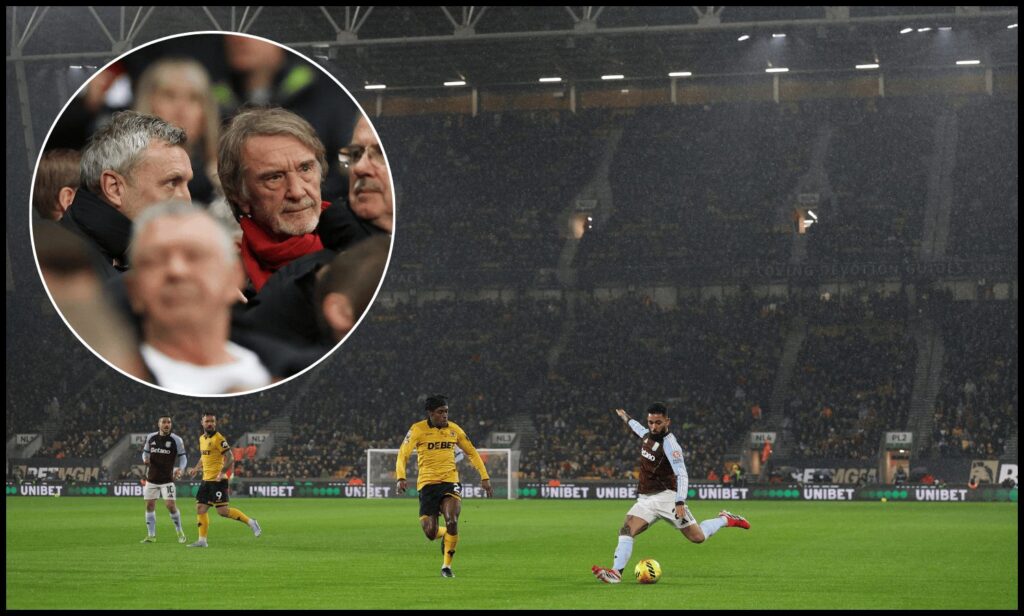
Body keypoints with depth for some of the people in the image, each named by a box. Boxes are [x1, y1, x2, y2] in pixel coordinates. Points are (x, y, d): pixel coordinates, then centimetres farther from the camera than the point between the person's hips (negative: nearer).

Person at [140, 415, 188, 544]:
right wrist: (145, 459, -9)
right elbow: (145, 452, 15)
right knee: (149, 505, 3)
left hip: (167, 479, -4)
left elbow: (183, 457, -2)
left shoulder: (176, 440, -7)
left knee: (170, 505, -11)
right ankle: (151, 535, 13)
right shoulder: (150, 437, 3)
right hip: (151, 479, 4)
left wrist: (180, 469, -21)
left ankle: (180, 532, 7)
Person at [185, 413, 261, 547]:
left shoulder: (218, 439, -12)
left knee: (222, 511, -12)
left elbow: (230, 458, -16)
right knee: (200, 508, 5)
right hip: (206, 480, 8)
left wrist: (222, 472, -28)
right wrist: (196, 469, 17)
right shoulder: (202, 438, 14)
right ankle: (202, 540, 10)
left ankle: (251, 522, 2)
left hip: (218, 480, -8)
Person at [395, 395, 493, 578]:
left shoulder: (454, 429, 7)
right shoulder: (418, 429, -4)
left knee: (452, 521, -23)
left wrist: (485, 477, 11)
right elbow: (403, 455, -8)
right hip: (427, 484, -1)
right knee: (430, 533, -5)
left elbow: (472, 453, 18)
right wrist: (401, 478, -25)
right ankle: (445, 534, 33)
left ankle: (447, 565, -5)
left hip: (450, 481, 1)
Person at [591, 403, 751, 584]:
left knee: (698, 537, -3)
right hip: (645, 499, 6)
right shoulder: (648, 434, 6)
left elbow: (682, 475, -24)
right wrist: (628, 420, 51)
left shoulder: (670, 444, -17)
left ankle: (725, 520, 23)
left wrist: (680, 502, -36)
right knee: (626, 530, -17)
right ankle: (616, 572, -27)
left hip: (666, 497, -6)